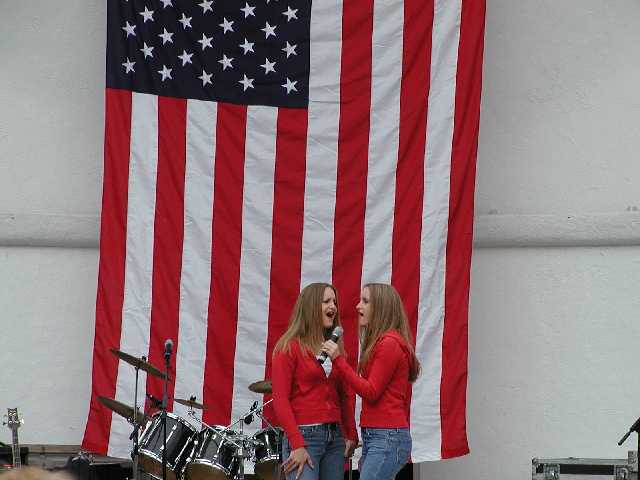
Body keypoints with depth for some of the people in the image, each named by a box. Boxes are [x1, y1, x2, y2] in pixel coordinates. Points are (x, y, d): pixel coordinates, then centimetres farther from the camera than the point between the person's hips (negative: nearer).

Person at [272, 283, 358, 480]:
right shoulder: (289, 348, -3)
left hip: (335, 437, 6)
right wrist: (297, 445, -16)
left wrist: (351, 435, 7)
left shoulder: (335, 347, 14)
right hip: (303, 434, -6)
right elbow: (280, 400, -9)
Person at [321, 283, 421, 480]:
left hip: (387, 438, -10)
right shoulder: (382, 342, 18)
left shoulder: (389, 343, -11)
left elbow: (371, 392, -14)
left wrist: (338, 360, -16)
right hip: (374, 436, 10)